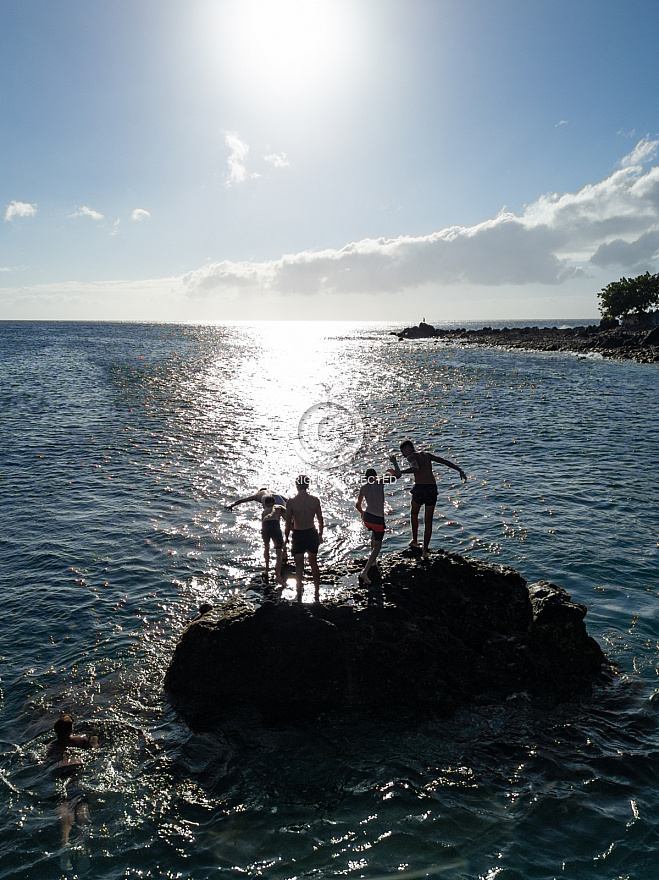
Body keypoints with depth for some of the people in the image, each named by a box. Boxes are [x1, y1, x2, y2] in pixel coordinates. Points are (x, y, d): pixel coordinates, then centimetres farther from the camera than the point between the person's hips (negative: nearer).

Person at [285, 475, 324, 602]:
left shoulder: (291, 501, -13)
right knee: (314, 563, 18)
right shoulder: (314, 500, -7)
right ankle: (317, 593, 29)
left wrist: (286, 537, 5)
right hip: (312, 533, 2)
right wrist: (320, 534, 14)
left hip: (298, 535, -2)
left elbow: (288, 522, -8)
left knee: (299, 565, 7)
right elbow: (320, 520, 0)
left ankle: (299, 596, 8)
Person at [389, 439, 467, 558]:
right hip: (432, 489, 4)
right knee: (428, 521, 12)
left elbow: (415, 468, -23)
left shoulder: (411, 457, -1)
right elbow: (445, 461, 21)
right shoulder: (427, 455, 20)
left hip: (420, 488, -4)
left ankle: (415, 540, 34)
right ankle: (425, 550, 9)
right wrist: (460, 470, 25)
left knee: (414, 514, 26)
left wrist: (399, 471, -28)